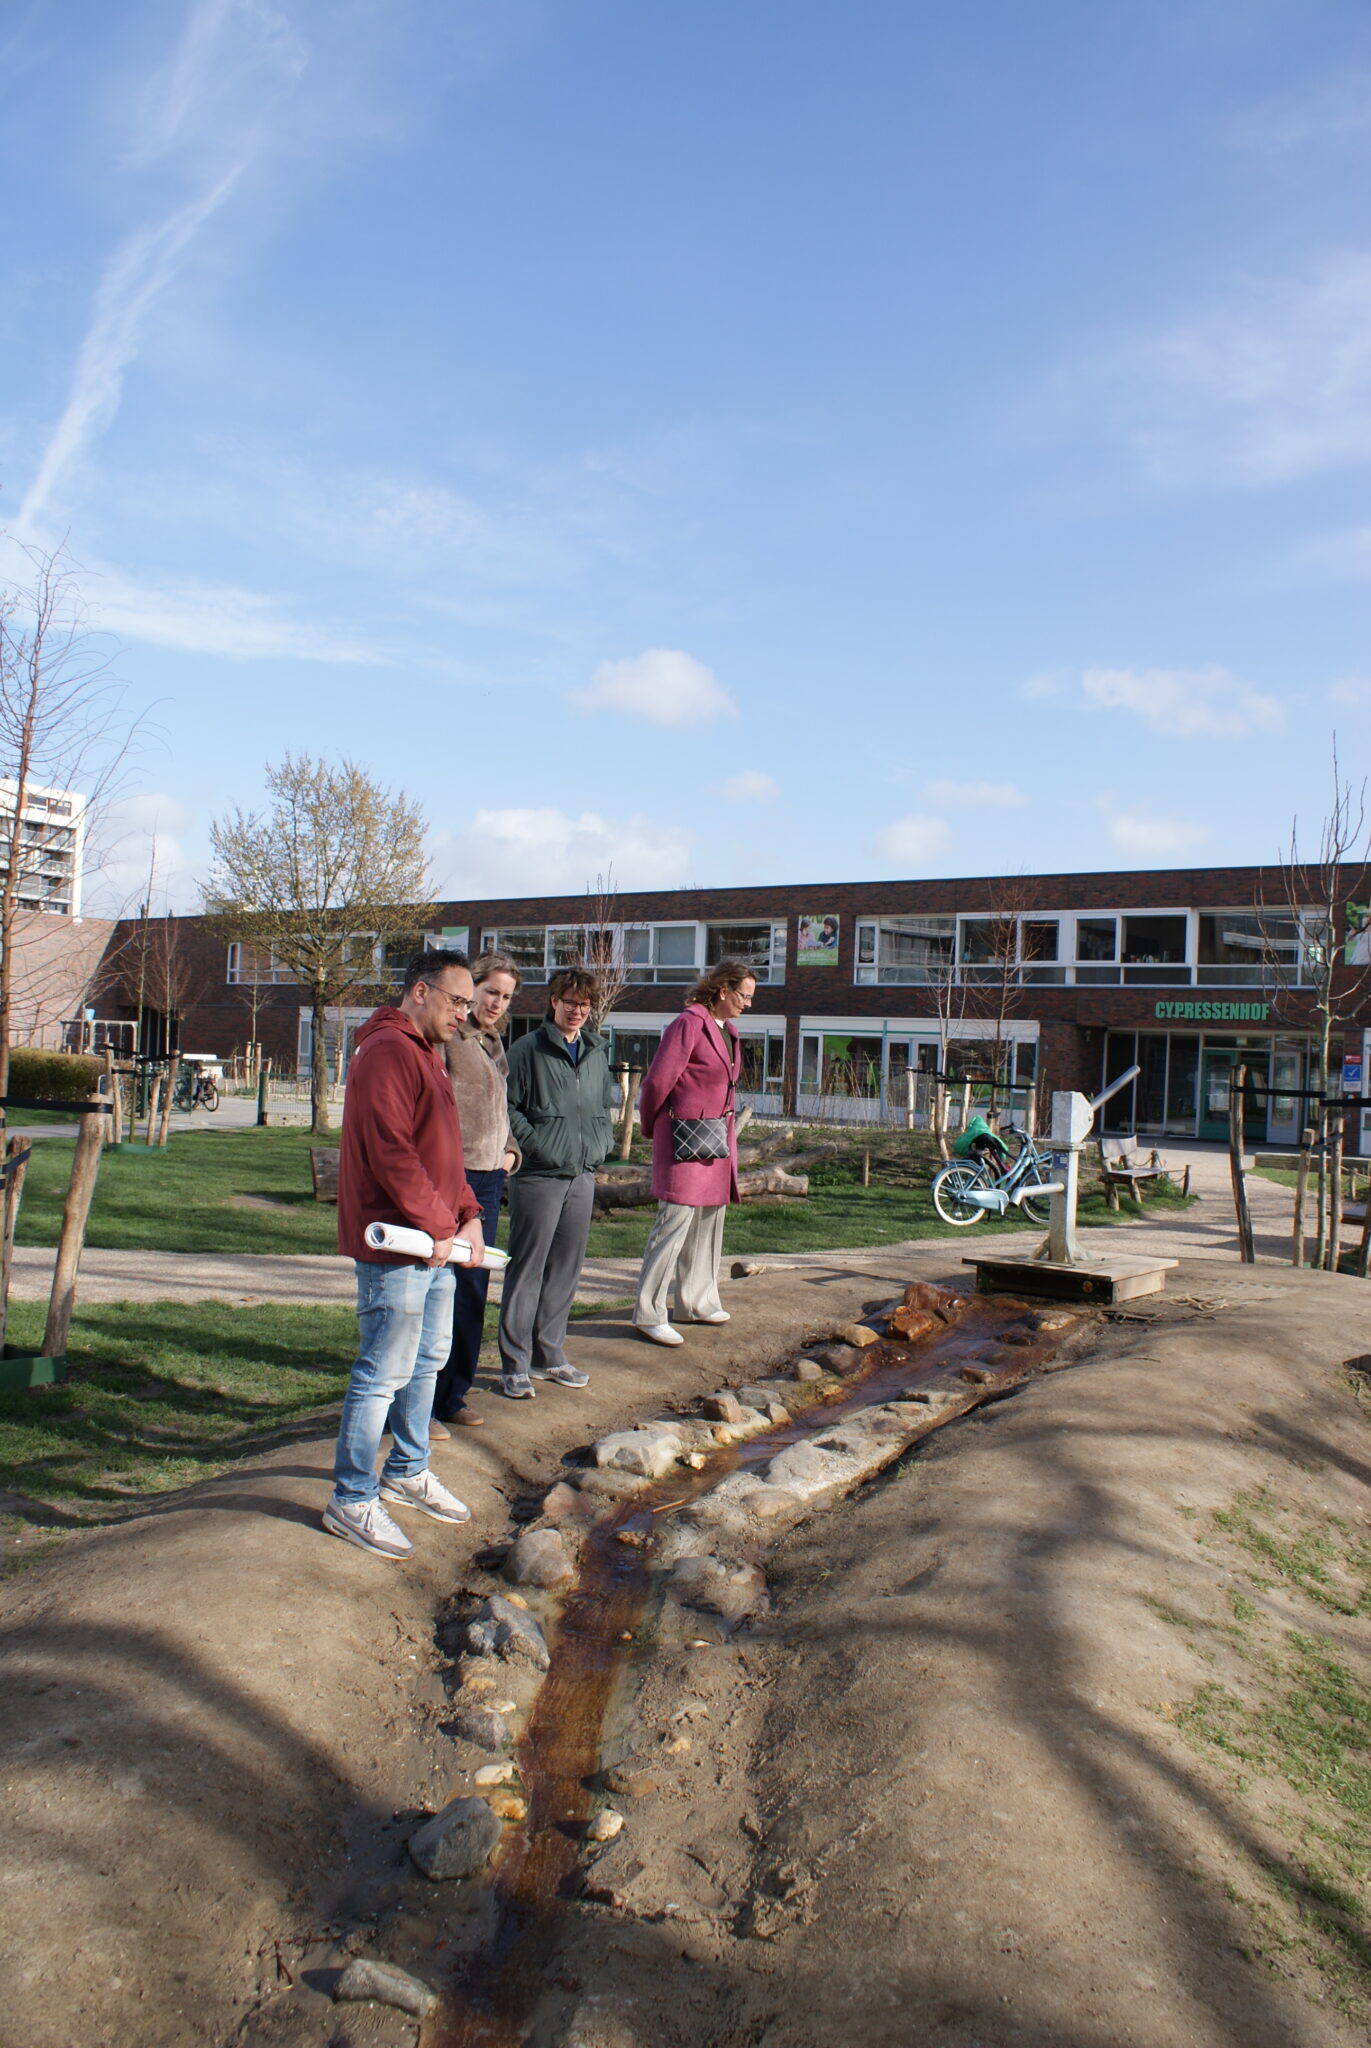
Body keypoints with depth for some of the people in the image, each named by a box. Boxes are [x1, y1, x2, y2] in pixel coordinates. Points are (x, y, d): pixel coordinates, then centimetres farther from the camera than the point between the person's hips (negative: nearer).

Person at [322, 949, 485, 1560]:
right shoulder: (388, 1051, -16)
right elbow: (391, 1150, -24)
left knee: (427, 1361, 20)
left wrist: (467, 1213, 8)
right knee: (385, 1373, -2)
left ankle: (407, 1472, 35)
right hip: (395, 1245, -11)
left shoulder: (425, 1053, 18)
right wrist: (435, 1226, -20)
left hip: (436, 1243, 11)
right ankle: (352, 1500, 10)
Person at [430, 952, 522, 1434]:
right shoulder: (449, 1036, -10)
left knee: (473, 1290, 13)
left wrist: (510, 1150, 12)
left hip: (488, 1178, 8)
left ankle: (453, 1396, 25)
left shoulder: (493, 1042, 17)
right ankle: (422, 1403, 8)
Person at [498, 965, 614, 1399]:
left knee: (565, 1270, 12)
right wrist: (535, 1145, -13)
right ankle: (515, 1364, 7)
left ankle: (550, 1355, 23)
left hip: (582, 1178, 6)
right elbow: (508, 1107, -7)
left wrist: (600, 1146, 11)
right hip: (538, 1178, -6)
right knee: (526, 1270, -1)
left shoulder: (596, 1052, 13)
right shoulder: (529, 1049, -5)